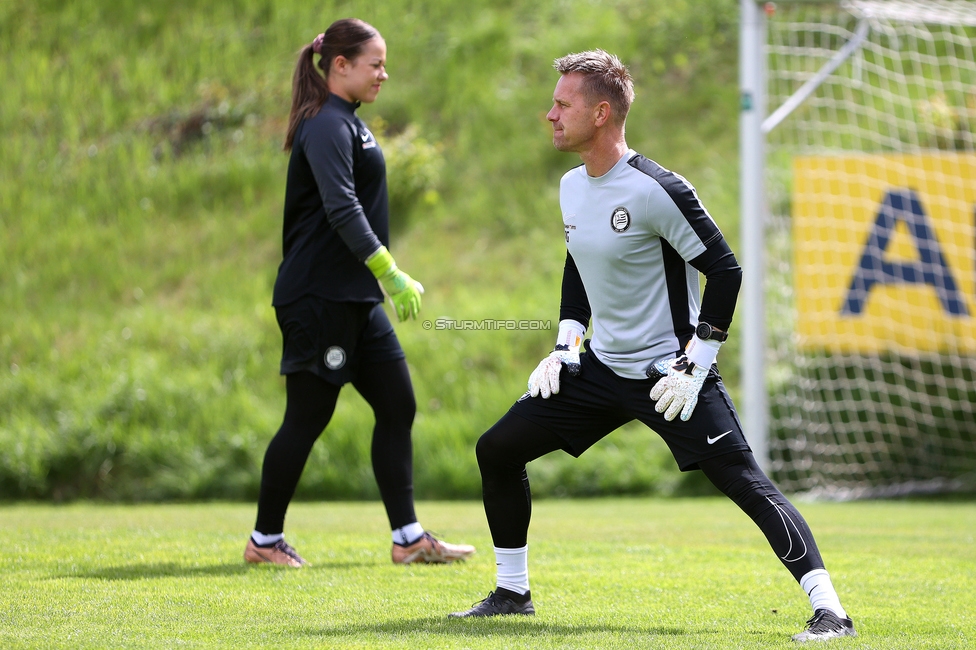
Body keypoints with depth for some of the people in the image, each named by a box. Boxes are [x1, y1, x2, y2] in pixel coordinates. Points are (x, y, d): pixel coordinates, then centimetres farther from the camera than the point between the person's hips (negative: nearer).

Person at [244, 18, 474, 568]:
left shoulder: (348, 124, 17)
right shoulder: (327, 126, -14)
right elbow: (341, 210, -25)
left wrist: (387, 279, 26)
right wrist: (390, 273, -29)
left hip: (355, 297, 10)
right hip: (319, 295, -10)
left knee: (398, 405, 6)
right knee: (308, 417, -4)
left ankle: (408, 538, 8)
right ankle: (265, 540, 7)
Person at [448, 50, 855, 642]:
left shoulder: (656, 191, -19)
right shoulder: (572, 187, 6)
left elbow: (725, 270, -17)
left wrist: (695, 366, -19)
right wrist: (566, 344, 11)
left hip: (670, 371, -8)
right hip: (600, 367, 8)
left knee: (744, 482, -19)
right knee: (498, 449, 7)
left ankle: (830, 610, -21)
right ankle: (513, 592, 21)